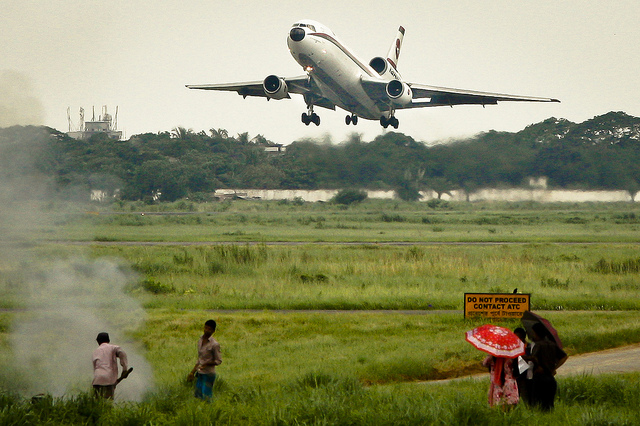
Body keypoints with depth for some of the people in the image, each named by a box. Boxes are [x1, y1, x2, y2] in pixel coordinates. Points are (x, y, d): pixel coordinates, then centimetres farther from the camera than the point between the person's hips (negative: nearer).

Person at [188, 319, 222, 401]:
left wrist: (207, 364, -23)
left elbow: (218, 361, -9)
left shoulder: (214, 344, -13)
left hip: (209, 374, -7)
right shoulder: (200, 341, 10)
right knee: (198, 395, 8)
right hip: (200, 373, 7)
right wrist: (193, 372, 18)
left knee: (206, 397, -7)